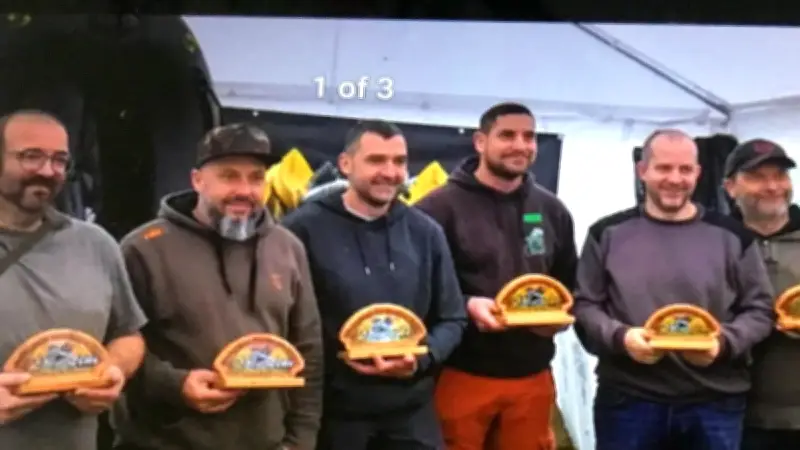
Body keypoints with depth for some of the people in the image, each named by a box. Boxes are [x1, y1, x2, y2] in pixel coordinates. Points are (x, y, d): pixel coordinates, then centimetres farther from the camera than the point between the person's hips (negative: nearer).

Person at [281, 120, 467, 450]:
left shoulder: (426, 233, 5)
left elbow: (452, 319, 9)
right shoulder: (304, 229, -8)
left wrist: (421, 358, -9)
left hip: (412, 410, 3)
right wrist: (336, 358, -17)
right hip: (332, 411, -3)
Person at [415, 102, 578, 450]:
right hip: (462, 376, -5)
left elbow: (570, 283, 18)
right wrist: (466, 306, -24)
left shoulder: (552, 210, 12)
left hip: (532, 378, 5)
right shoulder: (441, 207, -8)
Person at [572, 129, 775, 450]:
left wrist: (724, 342, -13)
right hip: (627, 400, 0)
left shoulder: (732, 236, 4)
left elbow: (759, 309, 6)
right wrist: (619, 336, -15)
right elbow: (584, 305, 4)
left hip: (715, 403, 1)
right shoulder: (608, 233, 4)